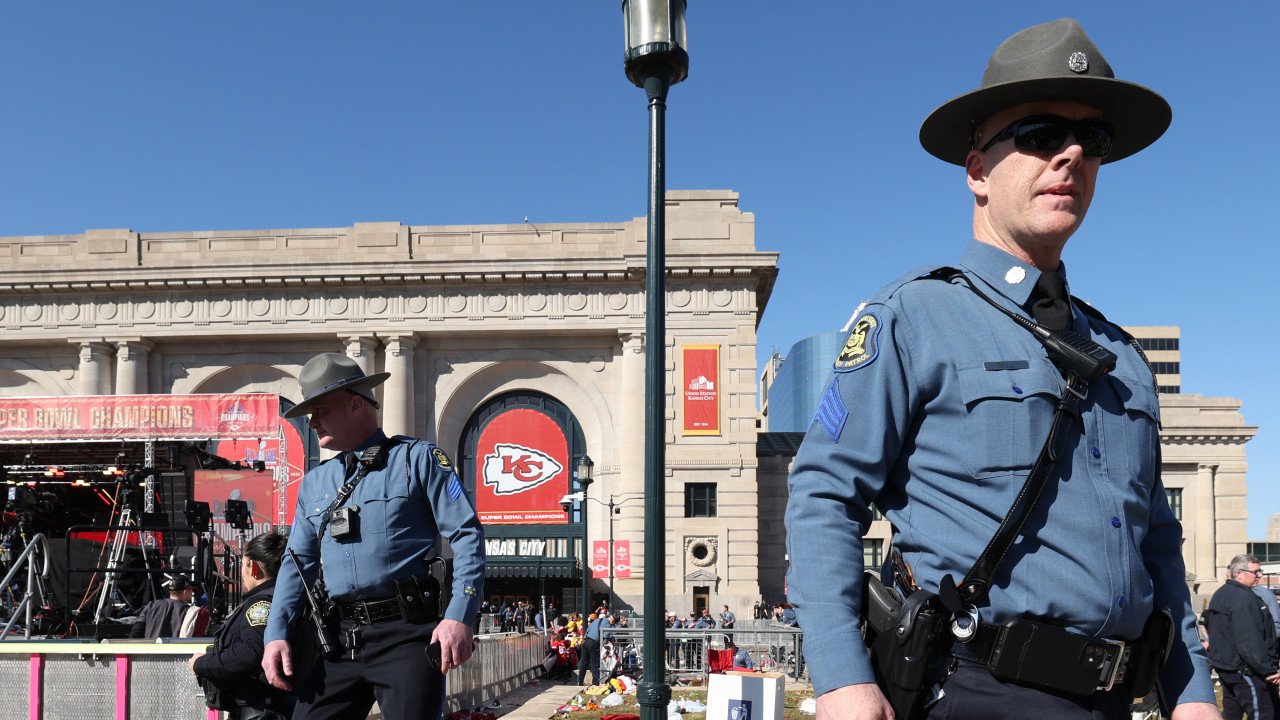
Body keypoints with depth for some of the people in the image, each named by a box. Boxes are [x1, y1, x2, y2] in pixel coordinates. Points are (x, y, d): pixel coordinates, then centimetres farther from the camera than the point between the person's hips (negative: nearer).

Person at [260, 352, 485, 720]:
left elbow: (467, 535, -4)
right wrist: (277, 634, 3)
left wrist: (459, 616, -15)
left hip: (405, 635, -5)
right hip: (337, 640, 5)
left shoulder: (418, 459, 2)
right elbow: (298, 563, 18)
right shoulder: (314, 483, 19)